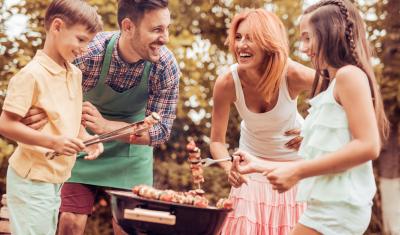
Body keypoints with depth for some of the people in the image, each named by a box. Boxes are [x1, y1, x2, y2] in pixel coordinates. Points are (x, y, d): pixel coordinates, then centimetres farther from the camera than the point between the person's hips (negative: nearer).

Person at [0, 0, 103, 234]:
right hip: (32, 179, -8)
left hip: (57, 179, 8)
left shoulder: (75, 74, 8)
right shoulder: (31, 74, -17)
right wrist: (53, 142, -26)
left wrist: (88, 140, -1)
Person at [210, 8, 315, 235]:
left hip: (295, 161, -1)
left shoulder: (293, 75, -30)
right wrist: (229, 168, -35)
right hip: (253, 164, 1)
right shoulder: (227, 83, -26)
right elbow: (217, 141, -16)